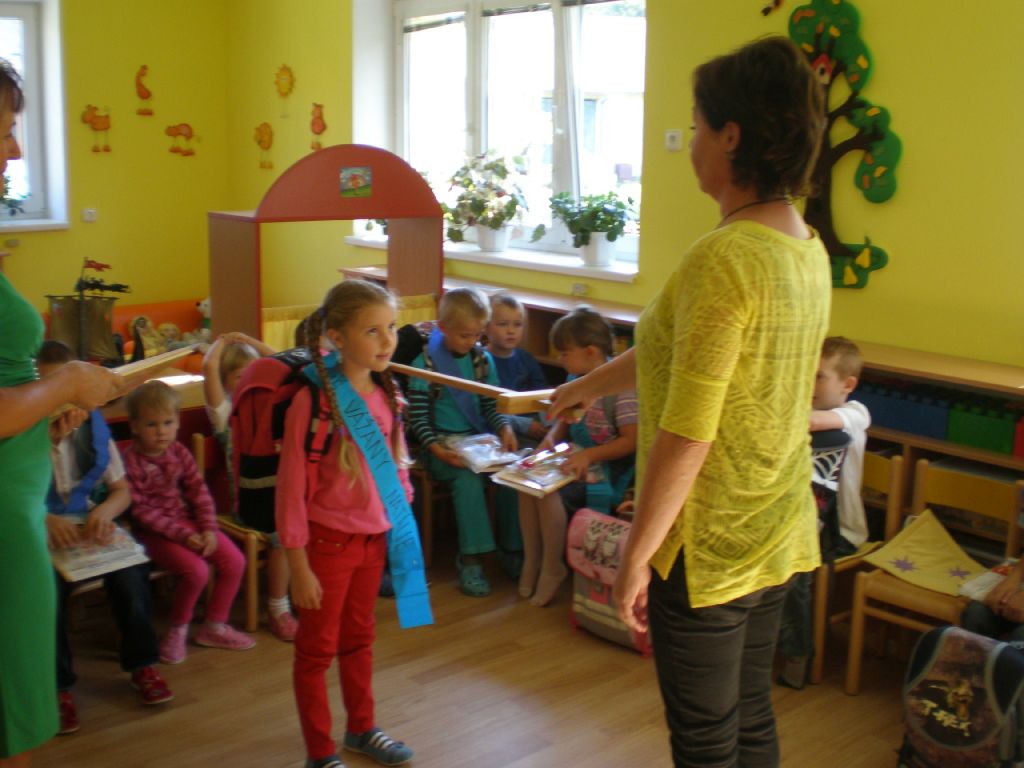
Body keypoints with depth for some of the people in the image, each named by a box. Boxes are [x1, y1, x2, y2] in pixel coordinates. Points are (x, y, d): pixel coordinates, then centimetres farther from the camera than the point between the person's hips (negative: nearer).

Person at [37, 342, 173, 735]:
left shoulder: (91, 422, 3)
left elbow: (122, 489, 8)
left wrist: (105, 510, -15)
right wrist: (42, 519, -30)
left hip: (91, 525, 3)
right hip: (40, 534, -2)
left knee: (130, 572, -25)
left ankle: (141, 663, -4)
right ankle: (59, 685, -12)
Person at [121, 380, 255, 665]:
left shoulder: (179, 452, 3)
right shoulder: (131, 461, -15)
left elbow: (199, 491, 4)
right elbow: (140, 510, -17)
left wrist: (209, 529, -9)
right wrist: (181, 534, -21)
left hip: (189, 522, 6)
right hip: (155, 532, -6)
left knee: (235, 561, -6)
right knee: (196, 570, -27)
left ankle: (214, 627, 12)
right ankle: (177, 630, -1)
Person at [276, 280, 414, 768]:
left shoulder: (387, 395, -2)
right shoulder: (313, 401, -20)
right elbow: (291, 488, -16)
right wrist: (298, 566, -14)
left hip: (375, 538, 6)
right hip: (329, 540, -6)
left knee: (359, 638, 23)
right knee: (317, 649, 12)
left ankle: (361, 729, 42)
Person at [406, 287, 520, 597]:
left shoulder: (483, 359, 9)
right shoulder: (425, 364, -6)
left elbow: (491, 405, 13)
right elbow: (417, 418, -8)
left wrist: (505, 429, -7)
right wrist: (438, 450, -22)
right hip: (441, 443, -4)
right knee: (468, 477, -31)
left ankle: (511, 549, -4)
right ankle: (469, 559, -21)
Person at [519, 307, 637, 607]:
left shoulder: (620, 386, -19)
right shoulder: (577, 379, 5)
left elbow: (631, 440, -20)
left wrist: (588, 456, -27)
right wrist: (550, 438, -4)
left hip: (607, 468, -7)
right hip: (579, 456, 8)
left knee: (549, 491, -25)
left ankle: (552, 568, -5)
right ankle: (531, 560, 0)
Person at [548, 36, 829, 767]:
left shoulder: (725, 257, -24)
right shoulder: (806, 249, 3)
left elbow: (686, 436, -24)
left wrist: (635, 556, -14)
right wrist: (588, 385, 26)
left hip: (707, 546, -8)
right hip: (777, 537, 8)